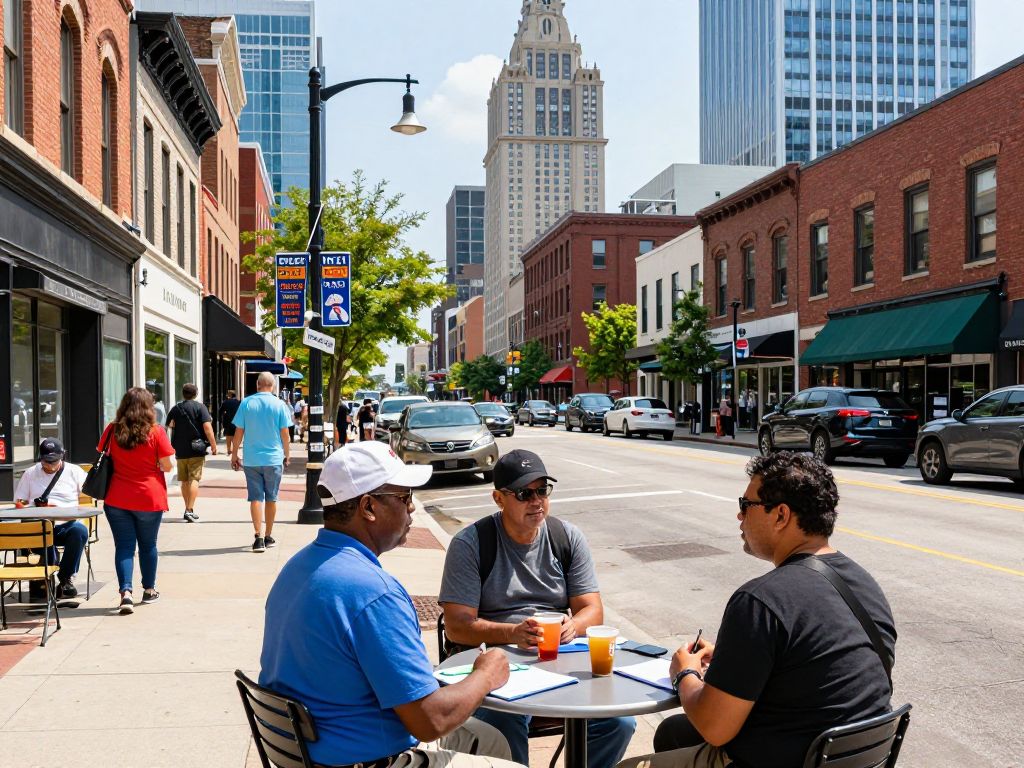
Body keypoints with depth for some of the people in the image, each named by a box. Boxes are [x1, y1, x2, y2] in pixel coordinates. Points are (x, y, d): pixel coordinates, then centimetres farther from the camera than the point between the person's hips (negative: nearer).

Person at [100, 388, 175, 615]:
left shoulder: (113, 430, -2)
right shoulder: (156, 431, -10)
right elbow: (167, 466, -8)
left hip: (117, 500, 1)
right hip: (149, 498, -1)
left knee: (124, 546, 3)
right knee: (148, 545, 14)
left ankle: (126, 592, -12)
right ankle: (149, 590, 28)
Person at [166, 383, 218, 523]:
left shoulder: (175, 408, 7)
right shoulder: (199, 407, -5)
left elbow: (169, 425, 14)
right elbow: (207, 427, -14)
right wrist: (213, 445, -9)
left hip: (180, 450, 4)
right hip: (196, 450, -4)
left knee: (184, 481, 14)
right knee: (194, 480, -5)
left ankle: (188, 509, 21)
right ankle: (190, 510, -14)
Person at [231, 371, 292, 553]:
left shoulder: (246, 403, -1)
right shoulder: (279, 405, -4)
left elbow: (239, 432, 0)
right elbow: (285, 433, -2)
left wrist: (234, 455, 9)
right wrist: (287, 455, 10)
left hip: (251, 459, 0)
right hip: (274, 459, 0)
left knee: (255, 498, 3)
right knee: (271, 498, 11)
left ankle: (259, 538, -7)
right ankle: (268, 537, 19)